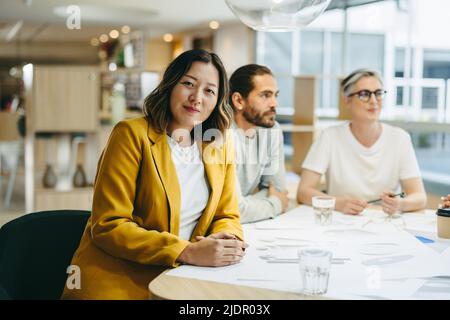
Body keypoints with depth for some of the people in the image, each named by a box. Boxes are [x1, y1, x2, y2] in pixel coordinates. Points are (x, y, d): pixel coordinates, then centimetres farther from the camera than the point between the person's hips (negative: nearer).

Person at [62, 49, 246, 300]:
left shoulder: (221, 147, 8)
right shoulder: (132, 134, -8)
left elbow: (228, 217, 15)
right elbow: (108, 225, -13)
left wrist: (226, 240, -10)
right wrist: (188, 252, -22)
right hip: (116, 282, -5)